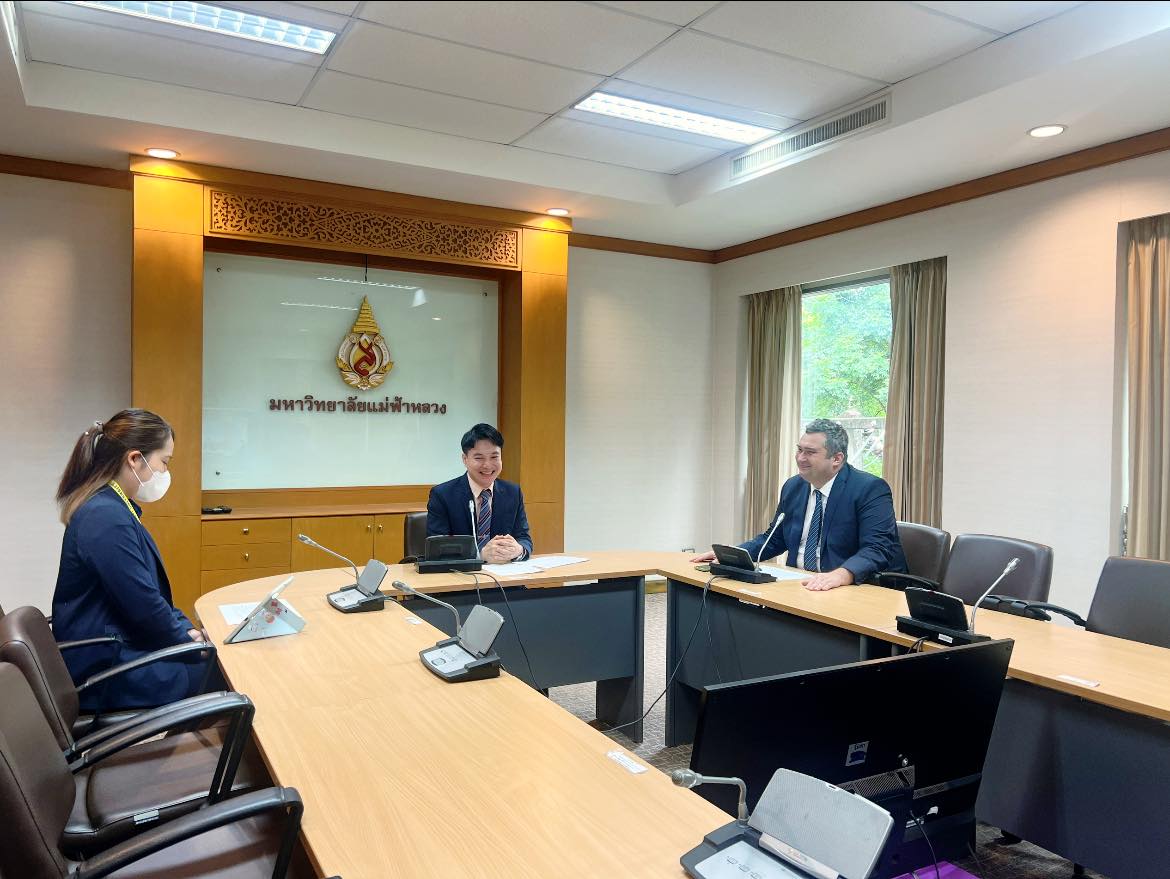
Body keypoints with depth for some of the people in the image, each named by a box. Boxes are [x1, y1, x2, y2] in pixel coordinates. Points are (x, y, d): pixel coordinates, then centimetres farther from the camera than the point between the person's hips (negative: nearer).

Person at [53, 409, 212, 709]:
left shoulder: (113, 508, 9)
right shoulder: (106, 517, -23)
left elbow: (150, 588, 14)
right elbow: (144, 604, -22)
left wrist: (183, 627, 4)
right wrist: (186, 638, -8)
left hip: (117, 647, 9)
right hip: (106, 673, -9)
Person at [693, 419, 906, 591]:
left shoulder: (871, 489, -11)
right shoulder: (792, 487, 10)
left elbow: (879, 548, -22)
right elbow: (775, 539, 19)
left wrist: (842, 574, -41)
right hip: (800, 585, 6)